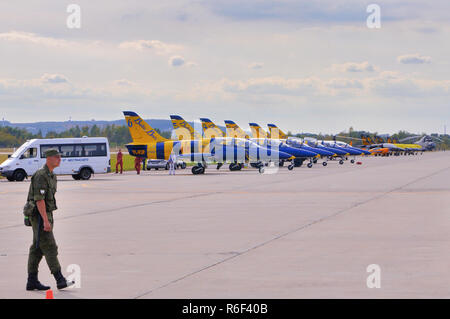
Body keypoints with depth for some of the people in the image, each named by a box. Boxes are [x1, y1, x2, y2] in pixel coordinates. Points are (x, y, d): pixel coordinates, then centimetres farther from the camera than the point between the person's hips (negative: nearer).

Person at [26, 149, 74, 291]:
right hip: (39, 216, -10)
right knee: (49, 247, -10)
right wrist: (46, 221, -26)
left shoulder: (51, 176, 15)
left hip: (46, 215, 10)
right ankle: (60, 280, -12)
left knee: (37, 249, 9)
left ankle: (32, 281, 12)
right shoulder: (41, 176, -17)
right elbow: (39, 199, -23)